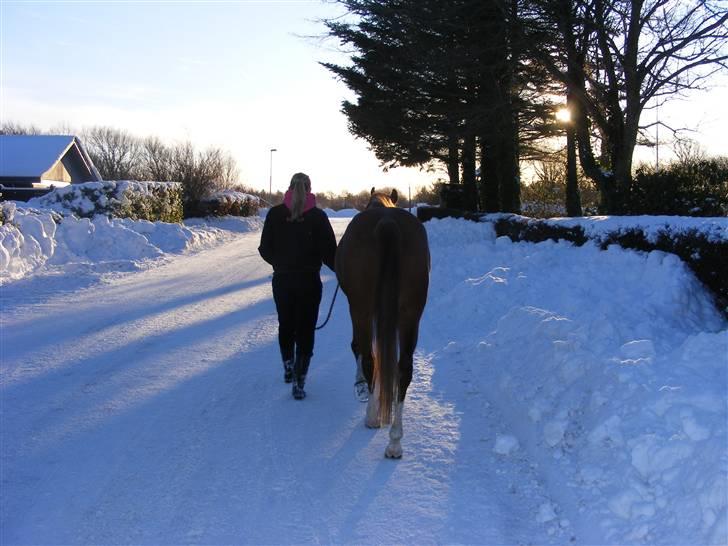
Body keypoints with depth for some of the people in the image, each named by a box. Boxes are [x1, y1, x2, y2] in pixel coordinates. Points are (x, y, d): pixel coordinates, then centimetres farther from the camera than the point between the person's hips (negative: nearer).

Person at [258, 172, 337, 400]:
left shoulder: (275, 214, -3)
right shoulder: (318, 216, -8)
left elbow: (265, 250, -1)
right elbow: (329, 251, -8)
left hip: (282, 279, 2)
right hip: (309, 281, -2)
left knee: (286, 325, 21)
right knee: (305, 330, 4)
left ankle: (288, 368, 35)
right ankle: (298, 381, -2)